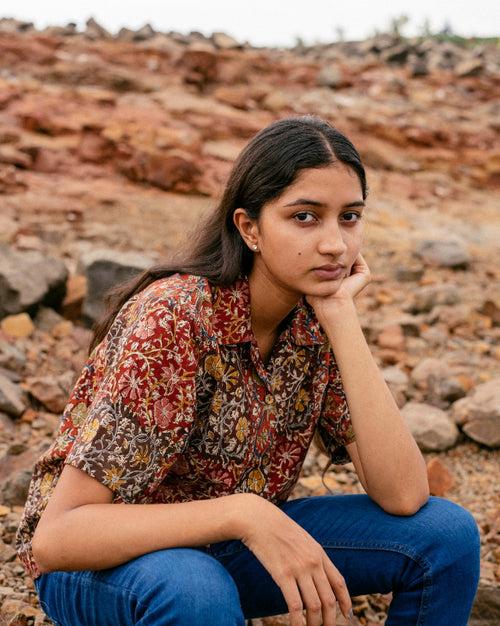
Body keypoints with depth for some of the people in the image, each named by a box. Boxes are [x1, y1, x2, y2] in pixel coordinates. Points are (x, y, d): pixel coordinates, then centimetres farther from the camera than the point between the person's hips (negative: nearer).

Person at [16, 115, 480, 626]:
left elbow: (402, 497, -20)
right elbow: (56, 536, -29)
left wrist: (341, 315, -25)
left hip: (228, 549, 5)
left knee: (448, 533, -9)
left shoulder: (316, 323, -10)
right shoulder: (173, 319, -28)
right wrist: (243, 512, -39)